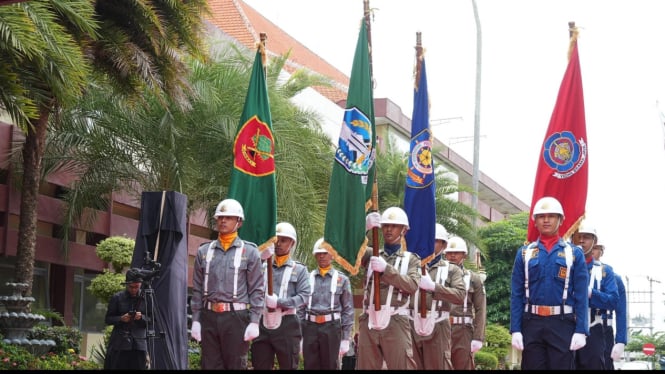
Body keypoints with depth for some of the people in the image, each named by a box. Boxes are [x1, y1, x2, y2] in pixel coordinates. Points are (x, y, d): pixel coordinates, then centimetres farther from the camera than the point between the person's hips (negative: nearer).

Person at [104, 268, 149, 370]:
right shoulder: (117, 298, 4)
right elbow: (108, 319, 7)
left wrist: (142, 317, -13)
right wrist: (121, 319, -11)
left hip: (139, 345, 1)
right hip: (119, 344, -1)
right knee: (117, 367, -4)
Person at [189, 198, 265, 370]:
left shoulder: (249, 252, 3)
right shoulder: (204, 251, 12)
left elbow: (256, 290, -1)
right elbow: (197, 289, 12)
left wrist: (254, 322, -8)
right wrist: (195, 319, 5)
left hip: (236, 317, -3)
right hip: (209, 317, 3)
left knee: (236, 365, 2)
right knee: (210, 365, 6)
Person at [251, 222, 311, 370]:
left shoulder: (299, 270, 8)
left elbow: (304, 296, -5)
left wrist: (279, 302, -17)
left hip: (287, 326, -2)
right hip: (262, 325, 2)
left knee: (288, 367, 5)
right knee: (260, 367, 3)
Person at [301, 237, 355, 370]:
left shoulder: (342, 279, 6)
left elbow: (348, 310, 5)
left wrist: (346, 339, 0)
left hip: (331, 327, -1)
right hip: (310, 327, 1)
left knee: (330, 366, 3)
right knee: (310, 367, 4)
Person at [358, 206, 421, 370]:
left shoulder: (411, 259, 9)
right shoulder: (372, 255, 14)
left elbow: (412, 286, -7)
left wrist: (386, 269, -15)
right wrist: (365, 227, -10)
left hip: (395, 323, -2)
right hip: (369, 321, 2)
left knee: (402, 366, -6)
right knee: (365, 366, 4)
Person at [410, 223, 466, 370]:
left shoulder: (452, 270, 8)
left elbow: (460, 295, -7)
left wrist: (433, 286, -15)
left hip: (437, 326, -2)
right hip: (413, 325, 2)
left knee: (438, 366, -1)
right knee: (412, 366, 4)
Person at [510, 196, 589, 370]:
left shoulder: (574, 253, 5)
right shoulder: (524, 253, 9)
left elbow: (581, 296, 1)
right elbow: (516, 295, 6)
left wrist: (581, 331, -7)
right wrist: (515, 330, -3)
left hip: (563, 324, -1)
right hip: (532, 323, 1)